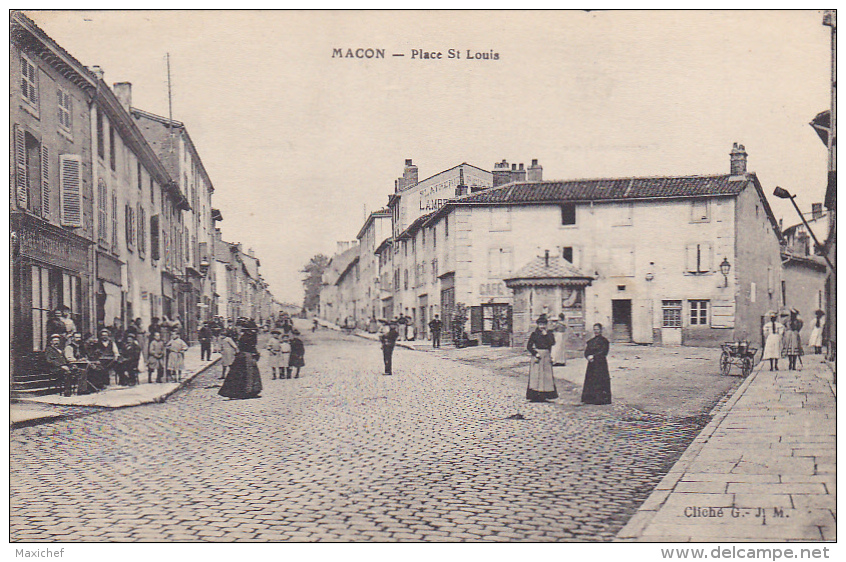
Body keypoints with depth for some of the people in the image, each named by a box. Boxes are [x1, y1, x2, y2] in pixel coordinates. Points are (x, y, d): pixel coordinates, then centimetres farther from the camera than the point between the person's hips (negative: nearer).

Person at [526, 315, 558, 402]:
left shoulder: (549, 334, 8)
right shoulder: (534, 334, 3)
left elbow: (552, 343, -10)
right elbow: (529, 346, 0)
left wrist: (546, 334, -12)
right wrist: (535, 353, -11)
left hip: (547, 357, 2)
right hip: (537, 357, -2)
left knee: (546, 375, 0)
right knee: (536, 375, -6)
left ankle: (543, 396, 5)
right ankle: (535, 396, -4)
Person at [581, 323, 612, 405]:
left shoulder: (604, 340, -4)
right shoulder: (591, 341, 15)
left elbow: (604, 352, -13)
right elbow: (586, 351, 12)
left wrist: (593, 356, -17)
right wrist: (588, 357, -10)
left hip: (600, 363, -6)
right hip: (591, 363, 6)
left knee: (600, 380, -7)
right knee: (590, 380, 5)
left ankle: (601, 398, -4)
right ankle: (590, 398, 11)